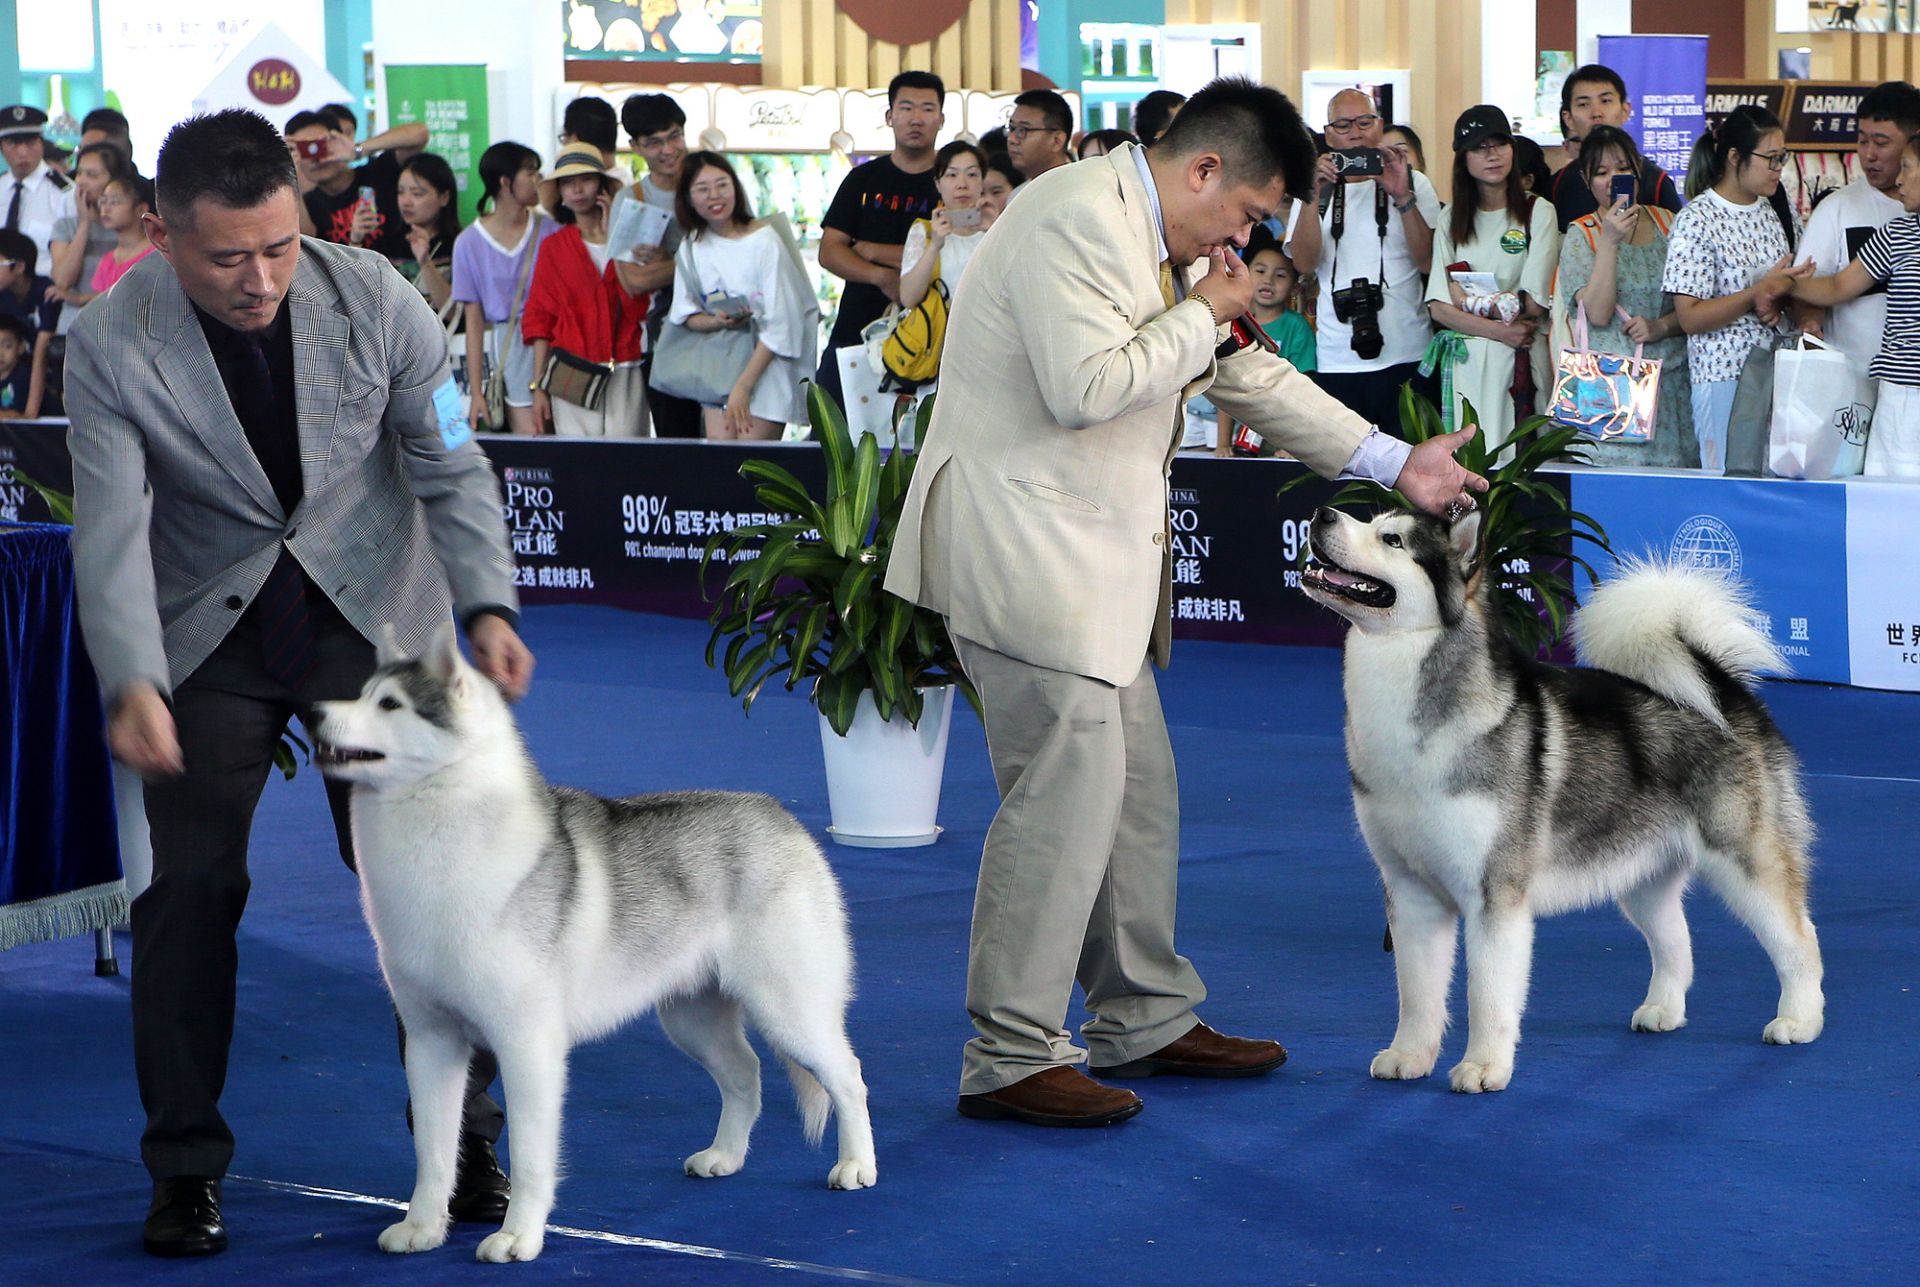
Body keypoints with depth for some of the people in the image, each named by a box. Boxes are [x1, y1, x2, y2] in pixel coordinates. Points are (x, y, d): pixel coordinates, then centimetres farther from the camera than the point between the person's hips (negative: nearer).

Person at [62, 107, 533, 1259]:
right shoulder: (112, 344, -20)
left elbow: (451, 467, -8)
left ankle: (466, 1132, 16)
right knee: (191, 889, -4)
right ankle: (188, 1167, 9)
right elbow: (111, 530, -21)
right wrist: (132, 684, -37)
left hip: (373, 610, 1)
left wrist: (488, 606, -24)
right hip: (208, 630, 0)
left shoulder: (375, 299, -17)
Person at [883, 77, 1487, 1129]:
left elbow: (1246, 373, 26)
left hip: (1092, 561, 11)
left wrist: (1393, 462, 25)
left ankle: (1147, 1021, 25)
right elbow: (1085, 389, -26)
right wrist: (1203, 316, -13)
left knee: (1137, 789, 14)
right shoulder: (1076, 220, -16)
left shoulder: (1158, 245, 17)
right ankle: (1010, 1059, -5)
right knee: (1067, 790, -11)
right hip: (1026, 552, -11)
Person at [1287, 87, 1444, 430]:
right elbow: (1304, 263, -4)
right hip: (1338, 361, 1)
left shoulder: (1415, 183, 8)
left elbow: (1428, 261, -3)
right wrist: (1314, 196, -15)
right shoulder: (1317, 187, 11)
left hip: (1407, 356, -1)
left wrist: (1402, 197, -13)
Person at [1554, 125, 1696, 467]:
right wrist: (1609, 242, -16)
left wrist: (1661, 326, -11)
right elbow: (1598, 314, -11)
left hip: (1672, 380, 3)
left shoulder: (1668, 224, 9)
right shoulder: (1581, 235, 2)